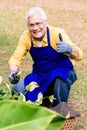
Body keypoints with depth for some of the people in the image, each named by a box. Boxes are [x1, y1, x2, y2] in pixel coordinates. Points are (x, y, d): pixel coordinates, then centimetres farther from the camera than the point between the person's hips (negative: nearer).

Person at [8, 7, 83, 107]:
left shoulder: (57, 33, -23)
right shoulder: (26, 36, -10)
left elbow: (79, 55, -31)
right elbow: (16, 57, -7)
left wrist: (69, 49, -55)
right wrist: (13, 72, -29)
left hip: (62, 73, -4)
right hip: (39, 75, 5)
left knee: (60, 79, -38)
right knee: (17, 91, -12)